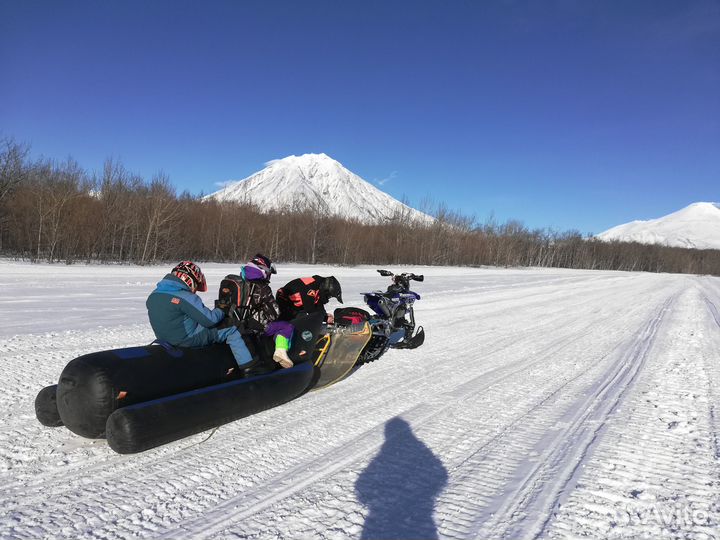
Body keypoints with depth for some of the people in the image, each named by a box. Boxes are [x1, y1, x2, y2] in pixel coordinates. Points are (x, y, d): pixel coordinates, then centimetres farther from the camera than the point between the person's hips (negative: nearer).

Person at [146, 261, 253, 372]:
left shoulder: (153, 295, 4)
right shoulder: (185, 298, -21)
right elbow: (209, 320, -19)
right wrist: (221, 311, 0)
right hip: (188, 339, -9)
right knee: (232, 331, -3)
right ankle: (248, 367, -7)